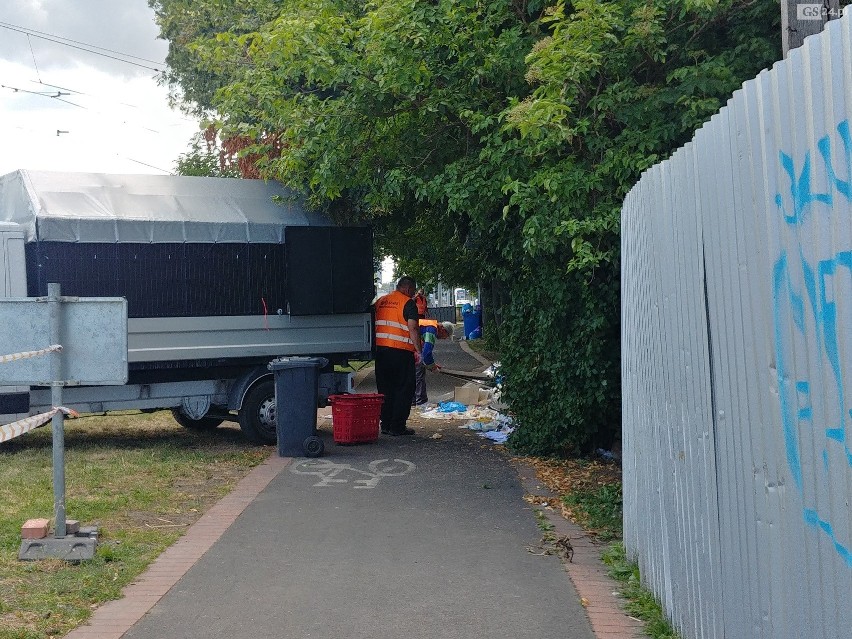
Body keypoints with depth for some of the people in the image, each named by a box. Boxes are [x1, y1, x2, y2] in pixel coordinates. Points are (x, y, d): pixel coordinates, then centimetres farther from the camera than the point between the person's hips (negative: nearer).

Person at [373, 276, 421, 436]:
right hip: (401, 350, -6)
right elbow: (413, 328, -13)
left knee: (385, 388, 13)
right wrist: (418, 350, -9)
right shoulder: (408, 303, -5)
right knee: (404, 388, 2)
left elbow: (374, 325, 17)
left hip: (380, 349, 6)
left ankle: (385, 424, 15)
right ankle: (397, 427, 0)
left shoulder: (380, 301, 14)